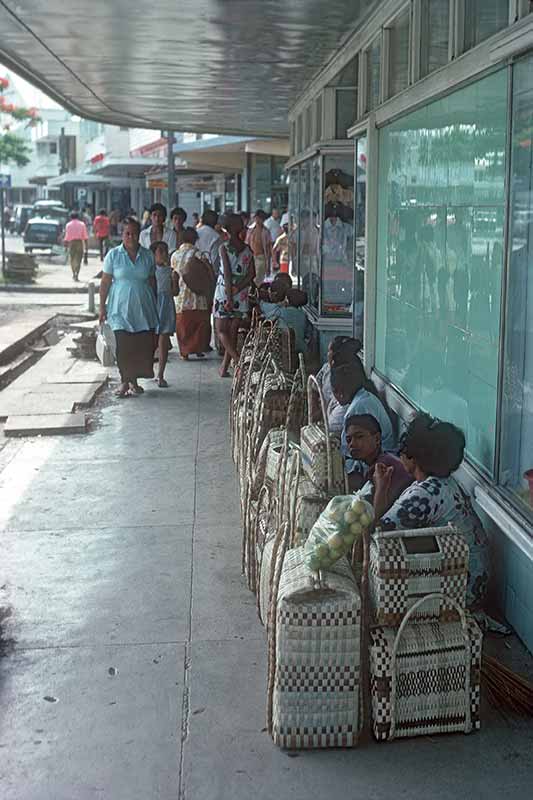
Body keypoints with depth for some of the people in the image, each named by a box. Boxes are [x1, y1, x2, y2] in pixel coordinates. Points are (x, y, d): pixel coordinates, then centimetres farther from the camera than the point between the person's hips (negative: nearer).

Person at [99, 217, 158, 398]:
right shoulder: (114, 254, 0)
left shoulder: (147, 255, 6)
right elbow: (105, 282, 1)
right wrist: (102, 306, -2)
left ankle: (134, 380, 15)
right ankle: (125, 381, 1)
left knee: (144, 345, 0)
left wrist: (154, 305, 12)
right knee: (123, 345, -8)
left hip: (143, 307, 3)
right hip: (121, 307, -2)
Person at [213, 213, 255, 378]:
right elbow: (252, 273, -4)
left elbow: (227, 273, -13)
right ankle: (224, 367, 12)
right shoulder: (247, 249, 4)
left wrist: (229, 296, -13)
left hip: (224, 291, -4)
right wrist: (237, 289, -5)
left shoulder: (224, 248, -8)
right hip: (241, 295, 4)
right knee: (233, 331, 9)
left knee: (221, 330, 4)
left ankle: (238, 361, -14)